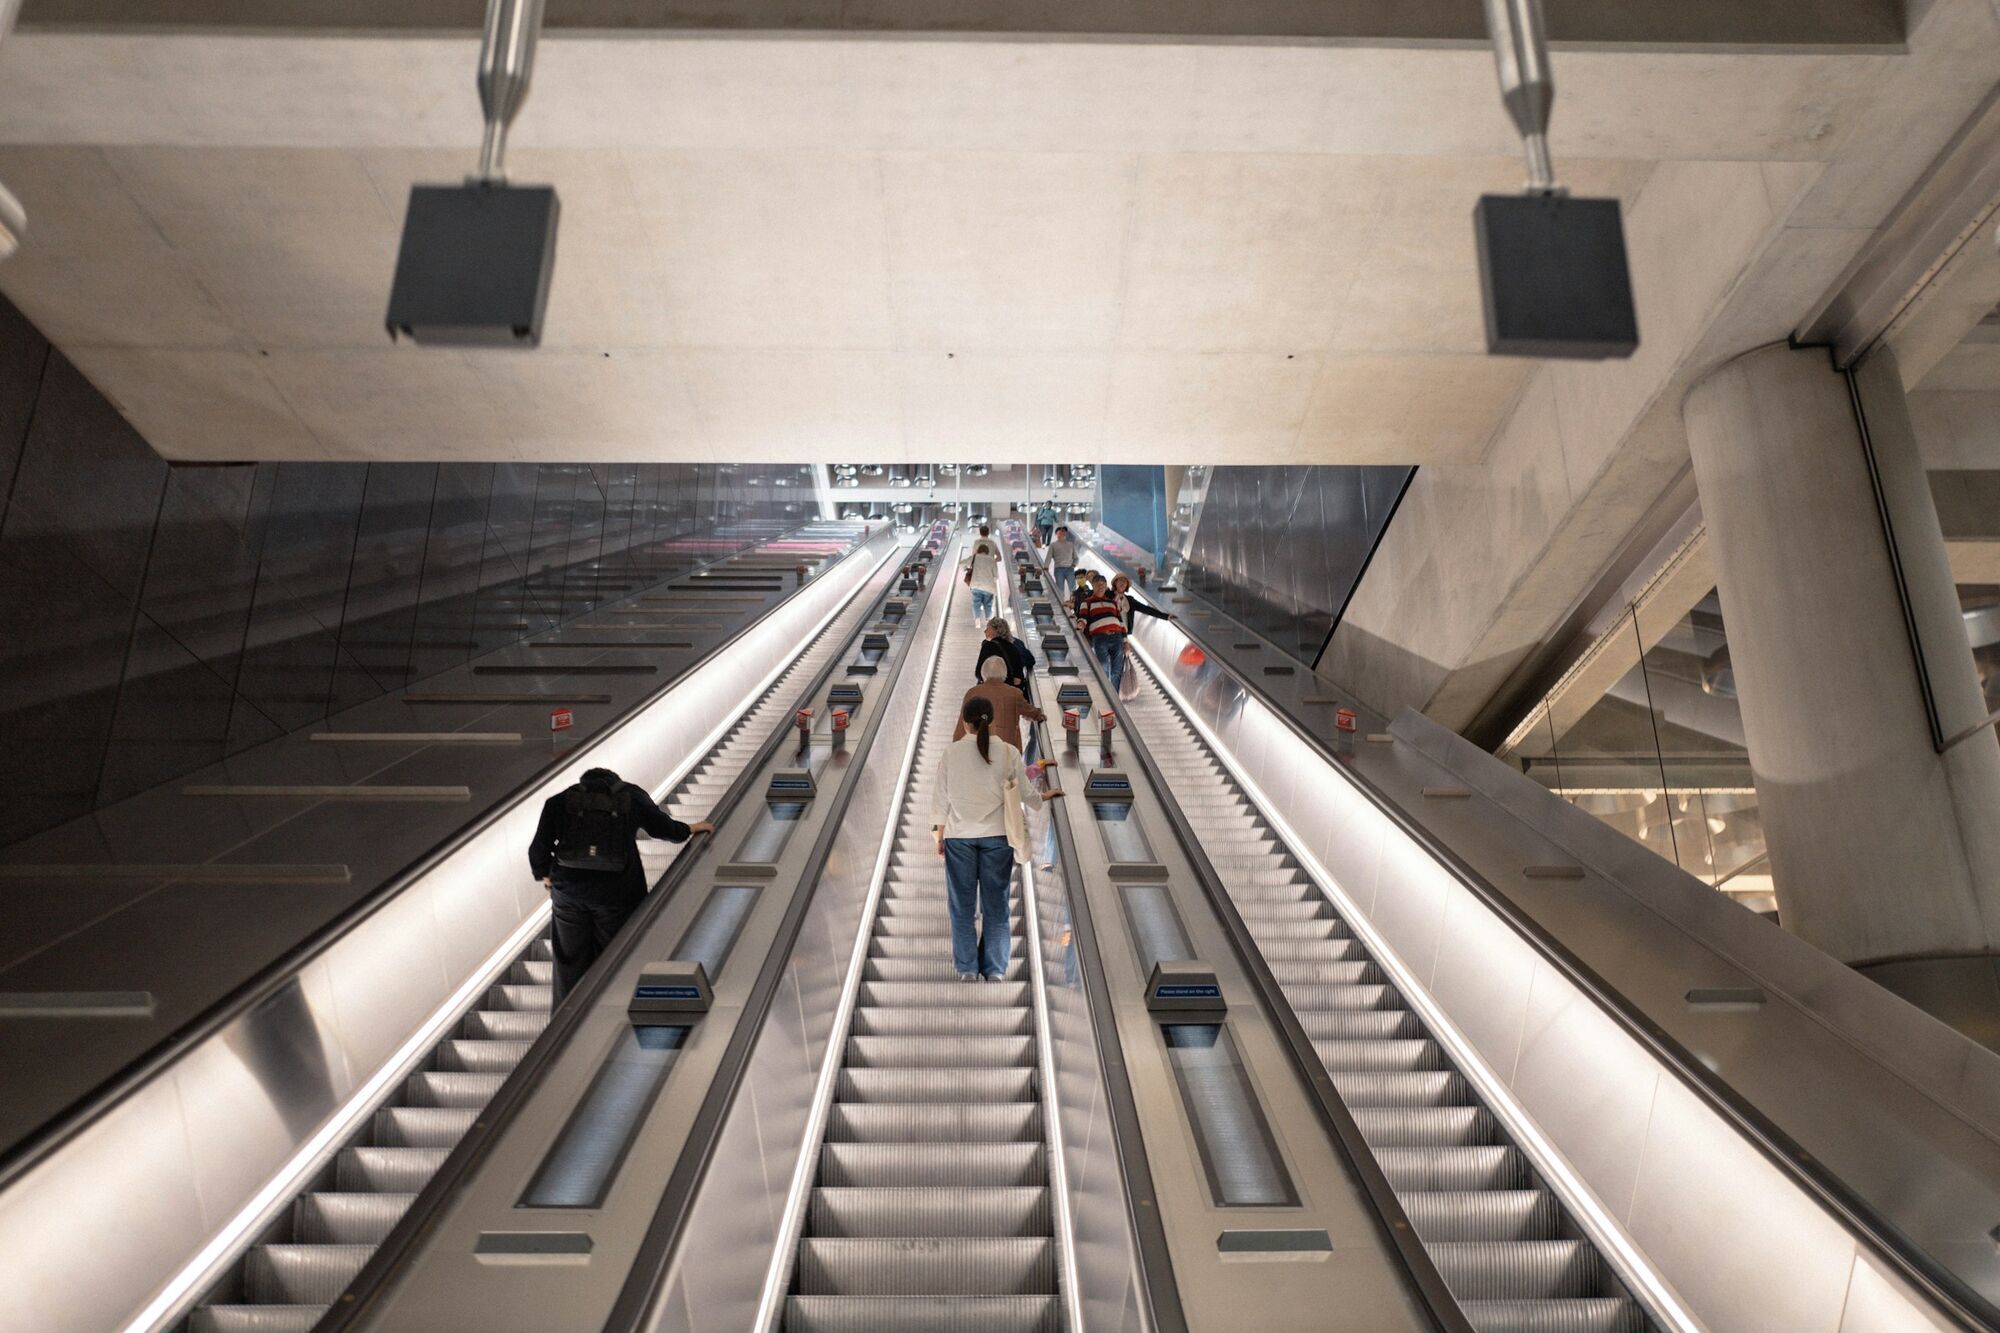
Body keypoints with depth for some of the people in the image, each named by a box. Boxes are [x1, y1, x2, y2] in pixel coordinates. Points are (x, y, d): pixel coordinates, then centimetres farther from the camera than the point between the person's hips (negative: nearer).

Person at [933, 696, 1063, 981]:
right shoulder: (1008, 752, -3)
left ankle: (968, 970, 9)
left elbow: (942, 797, 1)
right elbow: (1026, 794, 3)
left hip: (959, 836, 0)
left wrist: (940, 836, 11)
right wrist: (1048, 795, 24)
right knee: (995, 905, 7)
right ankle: (994, 970, 8)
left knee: (962, 905, 8)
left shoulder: (952, 752, -3)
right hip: (997, 835, 0)